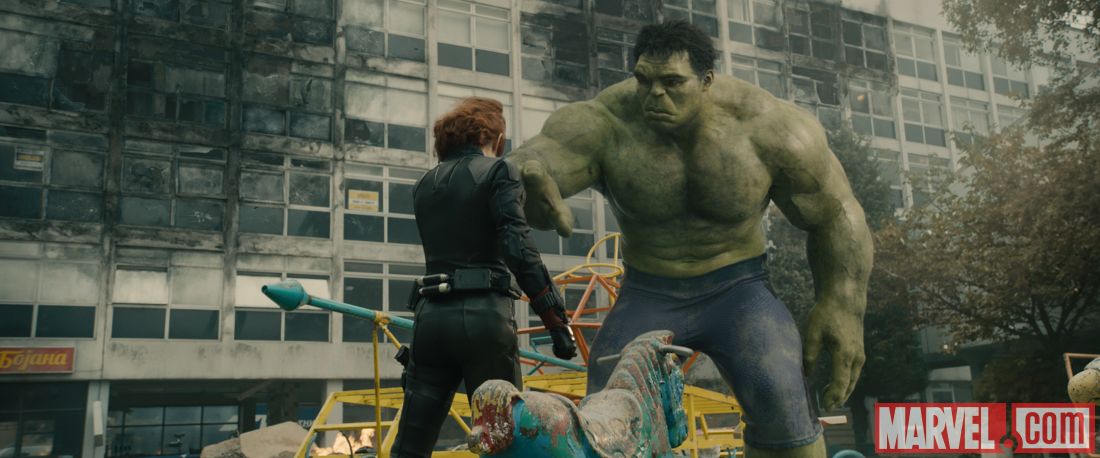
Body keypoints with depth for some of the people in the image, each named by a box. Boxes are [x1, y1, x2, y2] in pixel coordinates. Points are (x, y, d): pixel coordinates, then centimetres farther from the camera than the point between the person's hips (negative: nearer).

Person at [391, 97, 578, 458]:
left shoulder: (425, 184, 15)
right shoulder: (498, 172, -2)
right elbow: (518, 249, -13)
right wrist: (556, 320, -13)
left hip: (432, 315, 5)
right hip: (483, 315, -5)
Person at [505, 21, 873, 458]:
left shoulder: (770, 128, -19)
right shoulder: (605, 123, -22)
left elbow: (835, 215, -7)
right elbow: (526, 164, -36)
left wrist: (842, 310, -13)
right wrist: (531, 182, -61)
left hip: (736, 288, -1)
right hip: (648, 296, 1)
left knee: (780, 400, -26)